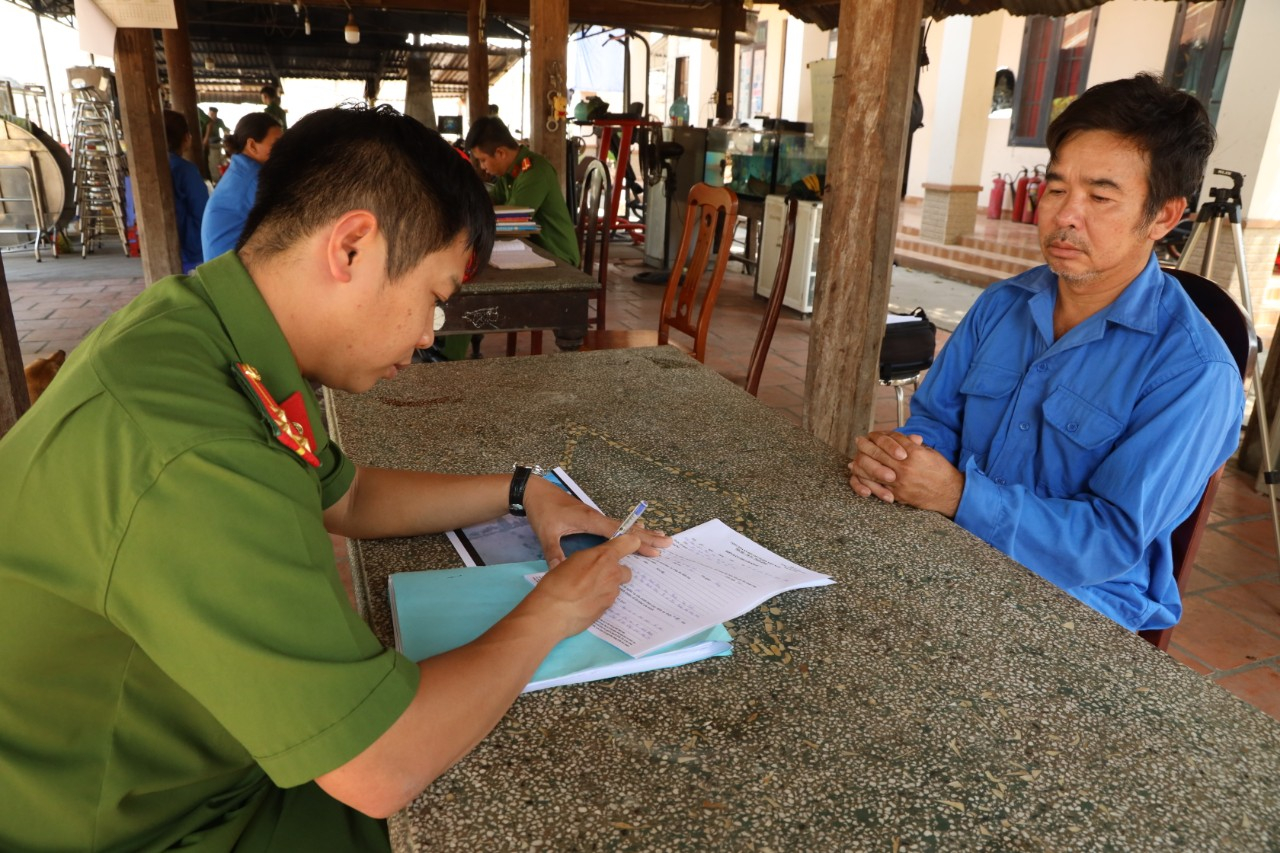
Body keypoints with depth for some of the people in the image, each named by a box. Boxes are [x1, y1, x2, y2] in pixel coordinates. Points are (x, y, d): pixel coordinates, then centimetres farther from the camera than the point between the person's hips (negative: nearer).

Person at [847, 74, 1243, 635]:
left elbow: (1114, 541, -18)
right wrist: (896, 456, -13)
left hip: (1075, 603, -5)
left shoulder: (1193, 374, -15)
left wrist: (959, 496, -25)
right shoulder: (1001, 305, 6)